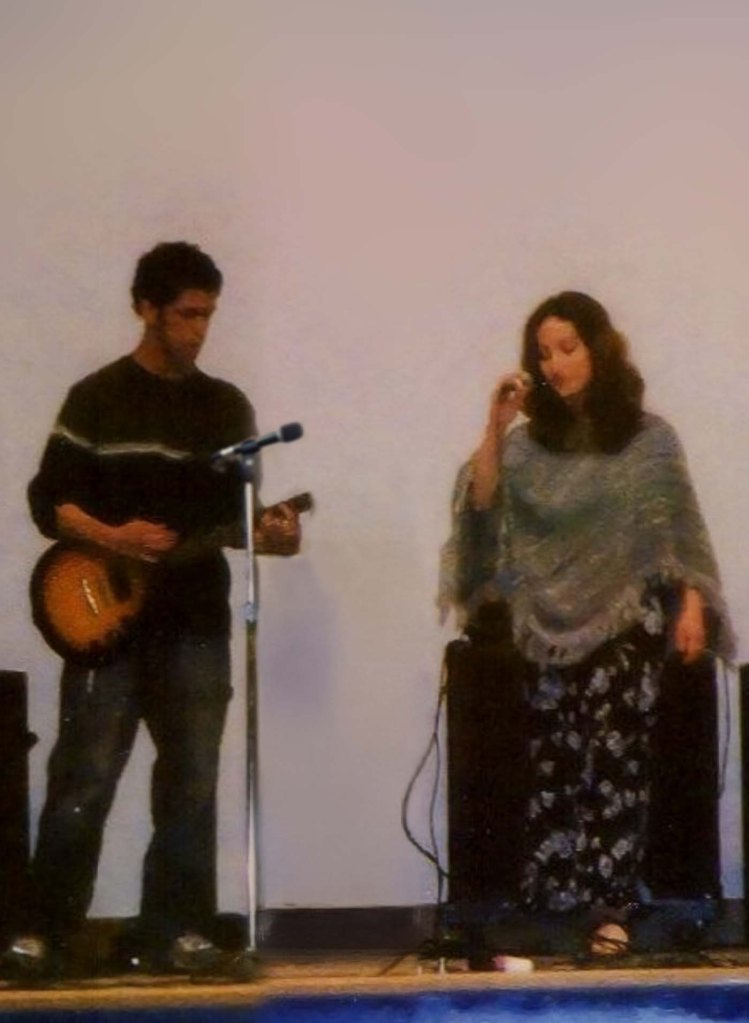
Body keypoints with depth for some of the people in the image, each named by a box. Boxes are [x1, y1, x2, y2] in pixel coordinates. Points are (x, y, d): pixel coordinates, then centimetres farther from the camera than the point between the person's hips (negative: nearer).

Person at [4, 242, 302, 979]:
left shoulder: (228, 407, 12)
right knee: (83, 783, -5)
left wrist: (267, 533, -7)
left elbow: (233, 515, 14)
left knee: (190, 785, 4)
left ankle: (175, 932, 12)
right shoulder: (96, 398, 1)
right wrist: (111, 538, -18)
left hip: (196, 622, 4)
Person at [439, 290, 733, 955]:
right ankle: (553, 906, 3)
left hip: (625, 624, -2)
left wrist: (692, 605, -6)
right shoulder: (530, 441, 8)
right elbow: (481, 506, -3)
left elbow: (679, 529, 3)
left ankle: (610, 906, -8)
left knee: (615, 760, -10)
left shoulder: (648, 438, 3)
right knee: (554, 766, -1)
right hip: (551, 628, 2)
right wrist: (495, 428, -10)